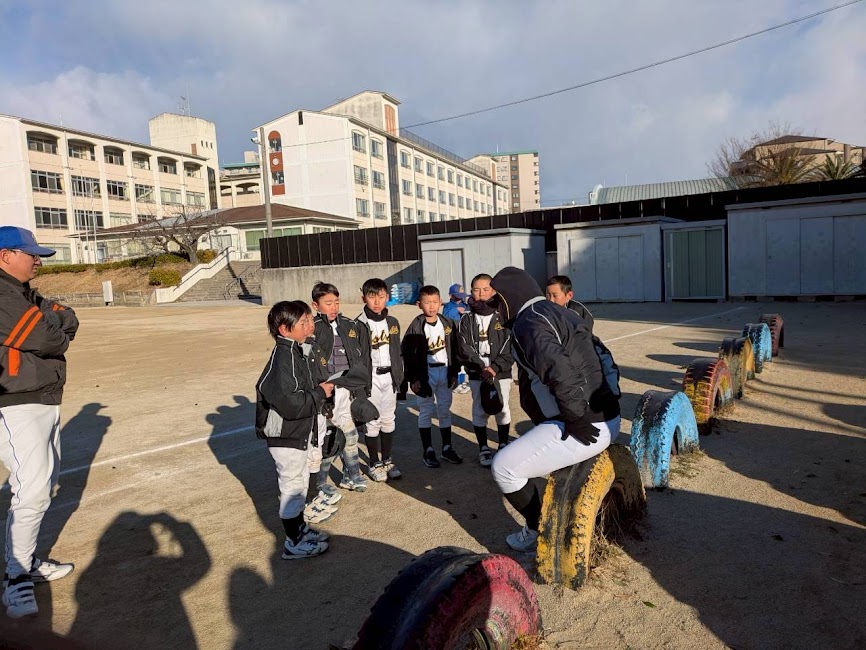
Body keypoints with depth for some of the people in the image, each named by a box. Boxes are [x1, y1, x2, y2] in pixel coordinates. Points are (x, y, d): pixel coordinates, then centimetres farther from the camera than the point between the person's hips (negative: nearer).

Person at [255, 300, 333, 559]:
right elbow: (291, 404, -31)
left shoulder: (299, 352, 5)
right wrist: (320, 393, -18)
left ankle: (300, 528, 40)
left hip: (301, 433, 9)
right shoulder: (282, 359, -25)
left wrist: (321, 389, 0)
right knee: (292, 487, 5)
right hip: (286, 437, -9)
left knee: (300, 482, 22)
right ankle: (294, 543, 20)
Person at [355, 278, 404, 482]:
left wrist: (400, 377, 10)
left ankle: (388, 461, 24)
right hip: (370, 378, -4)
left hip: (389, 376, 4)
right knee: (372, 422, 2)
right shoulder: (359, 325, -7)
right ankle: (375, 464, 16)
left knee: (388, 420, 11)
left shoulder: (392, 322, 8)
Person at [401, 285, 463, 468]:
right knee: (426, 412, 4)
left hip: (444, 372, 4)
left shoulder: (448, 323, 3)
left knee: (445, 410, 12)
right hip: (425, 374, -4)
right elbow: (407, 353, -9)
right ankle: (428, 451, 14)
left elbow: (454, 350, 9)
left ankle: (447, 448, 23)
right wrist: (413, 378, -11)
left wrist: (454, 373, 7)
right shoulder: (416, 327, -9)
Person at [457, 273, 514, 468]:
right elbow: (465, 349, -6)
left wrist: (495, 368, -16)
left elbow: (509, 348, -6)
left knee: (502, 409, 8)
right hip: (476, 374, 0)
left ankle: (503, 445, 26)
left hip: (501, 373, 0)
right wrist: (483, 367, -16)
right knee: (480, 411, 5)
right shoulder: (467, 319, 1)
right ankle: (483, 448, 19)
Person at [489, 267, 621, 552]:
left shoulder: (527, 324, -15)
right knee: (528, 446, 33)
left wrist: (576, 419, -21)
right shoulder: (560, 314, 16)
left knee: (504, 467, 0)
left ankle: (538, 531, 17)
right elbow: (604, 357, 20)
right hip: (607, 419, 10)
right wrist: (605, 401, 18)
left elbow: (560, 371, -33)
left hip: (586, 429, -10)